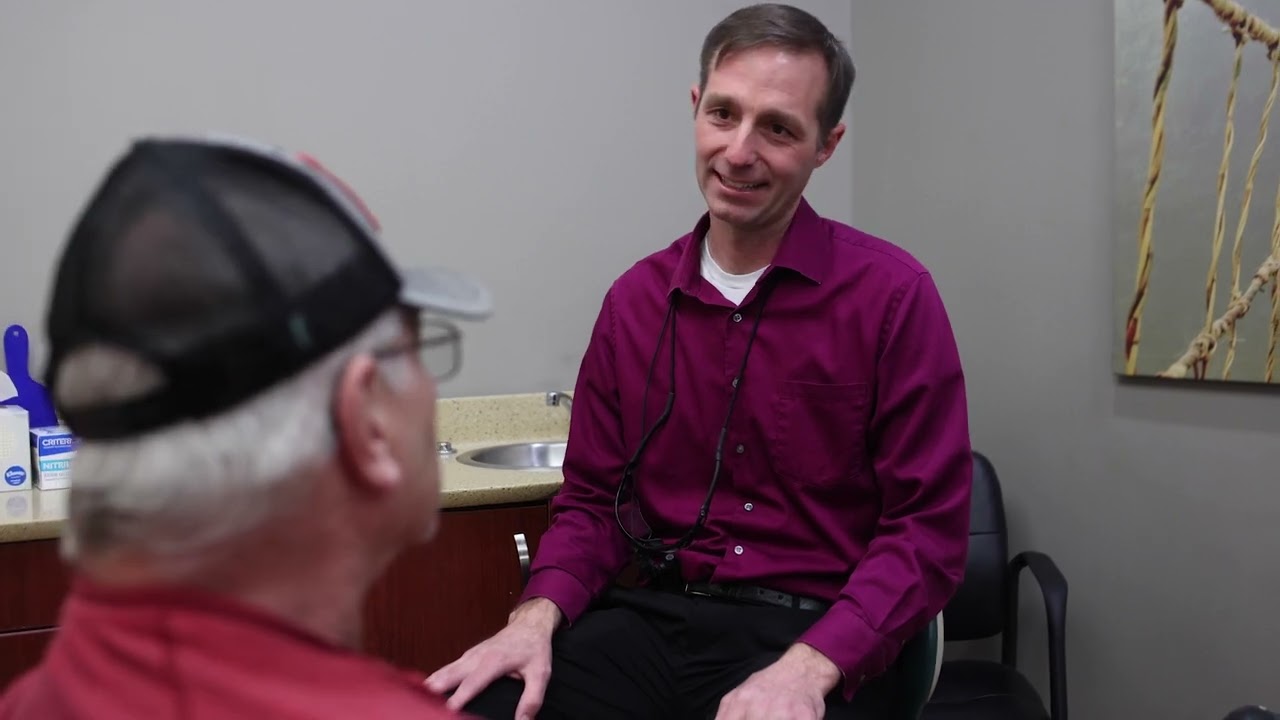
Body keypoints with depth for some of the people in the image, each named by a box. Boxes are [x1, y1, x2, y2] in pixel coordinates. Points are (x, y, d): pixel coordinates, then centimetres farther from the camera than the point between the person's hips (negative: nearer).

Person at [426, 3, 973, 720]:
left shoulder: (893, 296, -5)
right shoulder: (635, 300, 7)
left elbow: (928, 529, -7)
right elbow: (593, 500, 11)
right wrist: (538, 615, -8)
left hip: (820, 637, -3)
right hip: (652, 623, 3)